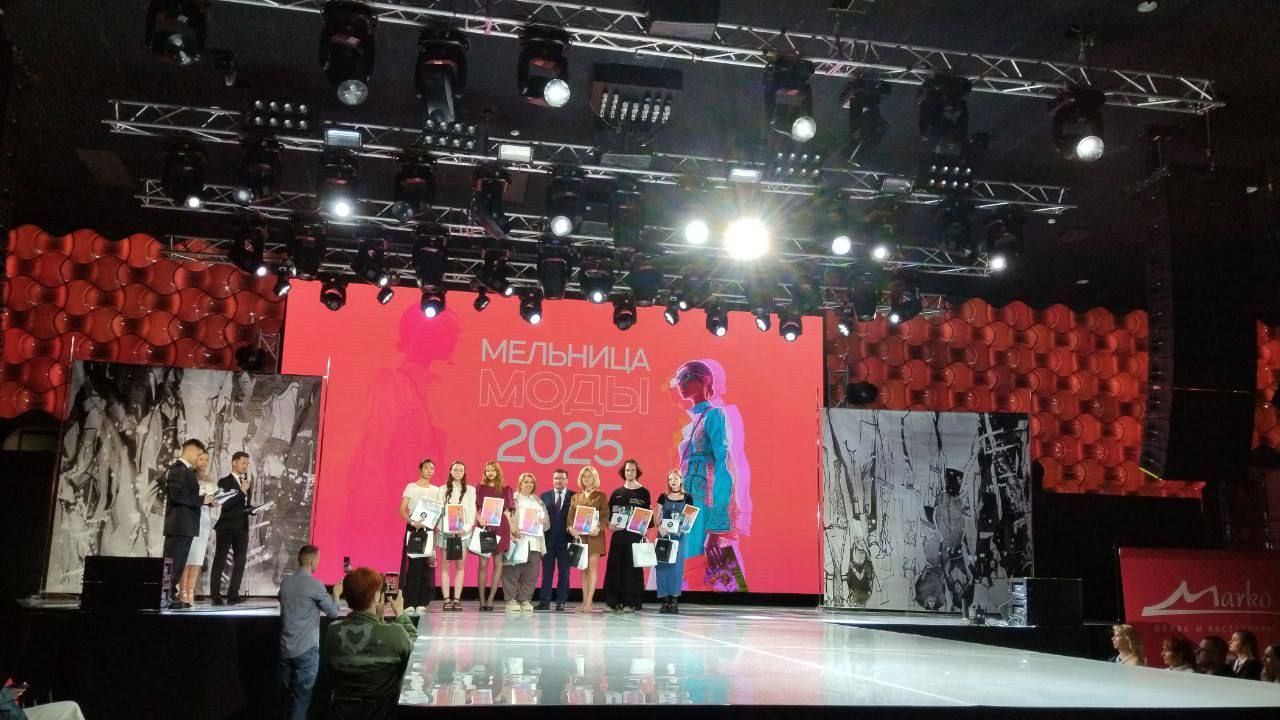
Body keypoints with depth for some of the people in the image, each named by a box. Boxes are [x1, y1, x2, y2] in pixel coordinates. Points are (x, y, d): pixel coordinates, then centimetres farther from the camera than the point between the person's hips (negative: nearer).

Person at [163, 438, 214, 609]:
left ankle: (173, 596, 17)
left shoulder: (186, 470, 18)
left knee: (178, 563, 12)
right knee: (173, 563, -6)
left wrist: (206, 500, 9)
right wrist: (202, 499, -18)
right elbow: (177, 495, -22)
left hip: (185, 525, 10)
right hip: (179, 524, -10)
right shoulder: (178, 469, -12)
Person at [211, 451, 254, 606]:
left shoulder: (246, 481, 14)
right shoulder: (225, 481, -5)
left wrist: (252, 508, 3)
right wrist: (242, 491, -20)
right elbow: (225, 504, -18)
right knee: (220, 562, 0)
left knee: (240, 562, 4)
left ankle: (233, 595, 7)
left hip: (242, 527, 6)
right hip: (226, 527, -6)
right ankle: (216, 596, 2)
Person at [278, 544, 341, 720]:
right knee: (301, 697, 1)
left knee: (288, 695, 15)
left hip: (285, 649, 6)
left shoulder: (285, 581, 4)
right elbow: (334, 612, -6)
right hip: (306, 650, -6)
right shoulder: (314, 585, -14)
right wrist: (336, 594, 12)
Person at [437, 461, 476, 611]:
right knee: (445, 566, -3)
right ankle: (447, 600, -2)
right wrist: (442, 528, -11)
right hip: (445, 532, 0)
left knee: (460, 566, -2)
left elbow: (472, 512, 4)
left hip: (463, 533, 0)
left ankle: (457, 599, 0)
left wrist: (466, 528, -10)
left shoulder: (470, 491, 9)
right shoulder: (443, 490, 9)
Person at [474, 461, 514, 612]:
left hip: (500, 528, 1)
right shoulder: (480, 488, 9)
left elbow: (507, 511, 10)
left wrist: (512, 530, 3)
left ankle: (490, 599, 0)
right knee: (483, 563, -4)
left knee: (498, 563, -2)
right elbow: (476, 509, 6)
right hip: (484, 527, -1)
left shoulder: (505, 489, 10)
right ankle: (482, 600, -1)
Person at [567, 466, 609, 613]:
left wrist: (598, 528, -20)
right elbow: (570, 516, 8)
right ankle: (584, 601, 7)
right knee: (583, 569, 5)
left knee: (592, 567, -9)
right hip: (579, 536, 4)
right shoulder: (575, 497, 15)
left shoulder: (600, 496, 5)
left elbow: (605, 515, -3)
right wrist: (570, 528, -12)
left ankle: (589, 602, -11)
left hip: (594, 536, -4)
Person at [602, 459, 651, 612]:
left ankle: (632, 602, 2)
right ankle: (615, 601, 7)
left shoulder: (643, 493, 3)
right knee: (615, 567, 1)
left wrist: (646, 528, -14)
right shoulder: (616, 493, 11)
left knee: (633, 567, -2)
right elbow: (609, 514, 10)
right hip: (618, 535, 3)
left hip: (636, 536, -3)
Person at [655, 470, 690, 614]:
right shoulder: (663, 497, 7)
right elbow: (656, 516, 4)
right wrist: (659, 527, -14)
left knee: (676, 566, -3)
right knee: (663, 565, -2)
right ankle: (665, 599, 1)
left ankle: (674, 600, 0)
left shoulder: (687, 498, 5)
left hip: (678, 535, -1)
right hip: (663, 534, 1)